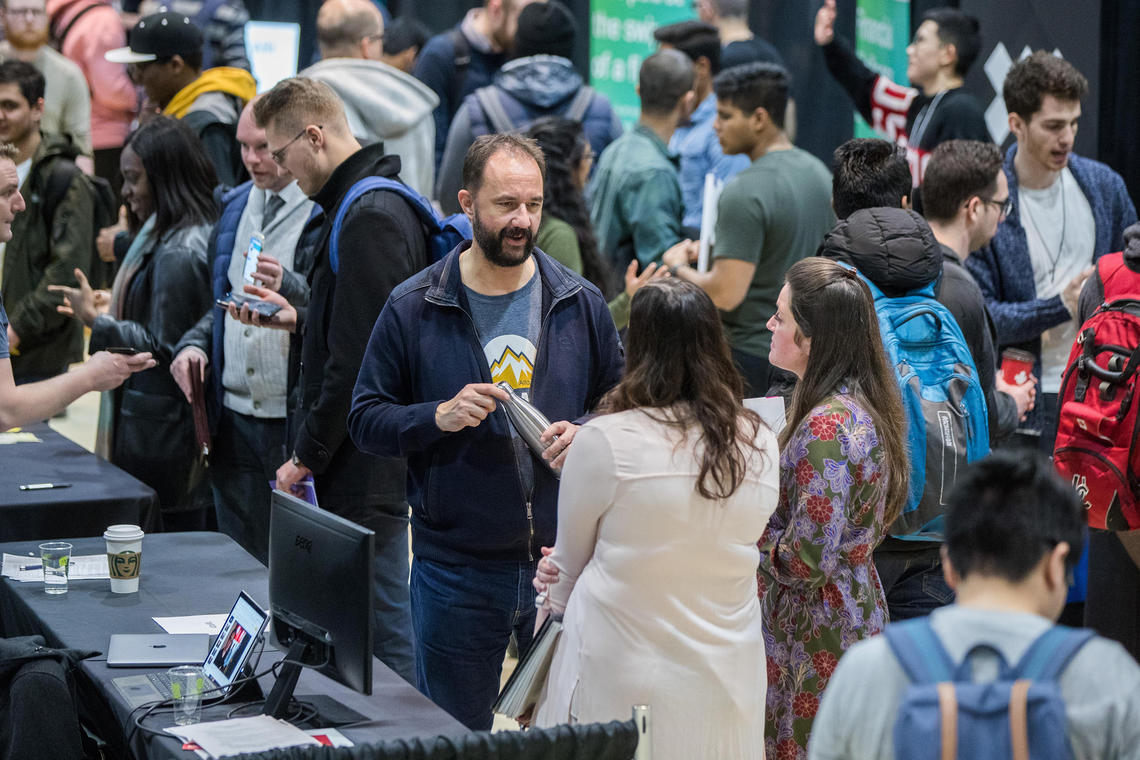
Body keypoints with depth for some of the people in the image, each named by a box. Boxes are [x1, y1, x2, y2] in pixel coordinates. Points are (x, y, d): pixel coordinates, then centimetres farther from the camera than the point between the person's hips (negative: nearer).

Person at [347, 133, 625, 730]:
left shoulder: (579, 304, 4)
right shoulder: (413, 309, -2)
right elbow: (365, 420, -1)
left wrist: (583, 434, -10)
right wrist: (438, 417, -18)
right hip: (456, 568, -2)